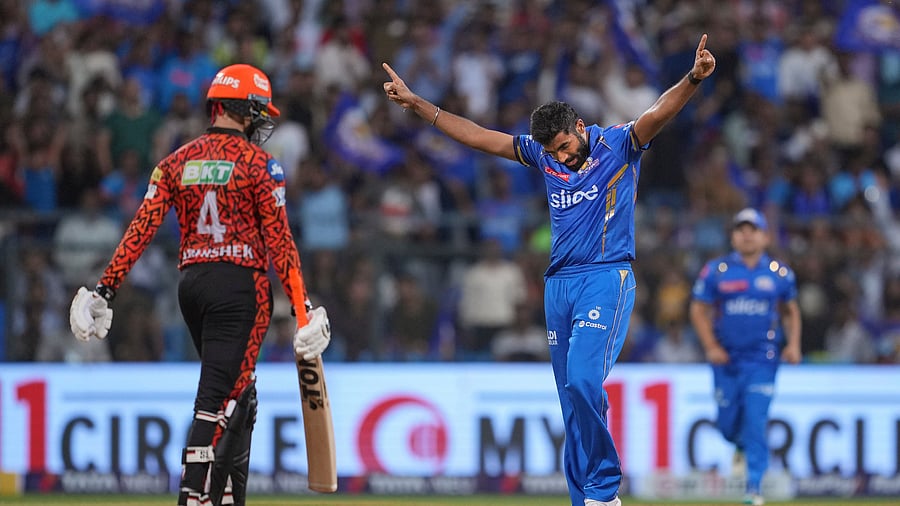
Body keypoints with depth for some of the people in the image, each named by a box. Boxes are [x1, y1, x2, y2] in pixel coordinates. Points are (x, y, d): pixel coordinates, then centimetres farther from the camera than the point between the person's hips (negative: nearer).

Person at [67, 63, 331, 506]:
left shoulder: (178, 161, 9)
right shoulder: (258, 162, -5)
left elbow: (142, 227, 2)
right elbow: (278, 239, -10)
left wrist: (105, 289, 1)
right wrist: (301, 304, -8)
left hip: (190, 284, 6)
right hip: (240, 284, -6)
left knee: (238, 397, 19)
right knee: (218, 398, -10)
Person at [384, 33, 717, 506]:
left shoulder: (618, 144, -5)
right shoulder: (543, 154, 10)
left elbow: (659, 113, -22)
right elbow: (476, 135, 17)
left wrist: (693, 79, -41)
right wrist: (417, 104, 17)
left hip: (606, 278, -6)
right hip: (558, 284, 6)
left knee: (583, 381, -22)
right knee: (574, 396, 5)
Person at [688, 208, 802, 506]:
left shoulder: (780, 274, 3)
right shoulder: (716, 271, -1)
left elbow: (791, 311, 14)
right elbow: (699, 310, 3)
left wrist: (793, 344, 0)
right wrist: (711, 347, -9)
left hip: (763, 360, -1)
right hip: (726, 359, 1)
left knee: (755, 423, -12)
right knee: (727, 424, 5)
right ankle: (742, 447, 42)